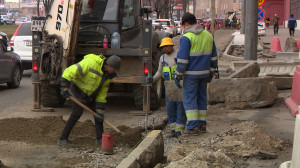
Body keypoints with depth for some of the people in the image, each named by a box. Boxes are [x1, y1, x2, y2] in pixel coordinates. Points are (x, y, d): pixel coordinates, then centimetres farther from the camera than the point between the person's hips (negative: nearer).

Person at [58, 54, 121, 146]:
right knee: (77, 113, -18)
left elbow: (102, 93, 1)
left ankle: (100, 138, 14)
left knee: (97, 112, 3)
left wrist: (100, 111, -2)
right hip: (78, 91, -7)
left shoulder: (107, 74, -5)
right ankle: (62, 139, -12)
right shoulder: (91, 63, -29)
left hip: (90, 95, 7)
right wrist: (65, 88, -37)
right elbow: (70, 71, -32)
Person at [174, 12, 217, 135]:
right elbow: (213, 56, 15)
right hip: (204, 73, 7)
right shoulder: (208, 35, 9)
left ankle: (192, 126, -5)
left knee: (189, 99, -2)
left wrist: (178, 75, -9)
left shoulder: (186, 38, -13)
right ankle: (202, 124, 16)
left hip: (191, 74, -6)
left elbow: (182, 59, -15)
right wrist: (211, 72, 23)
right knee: (201, 98, 14)